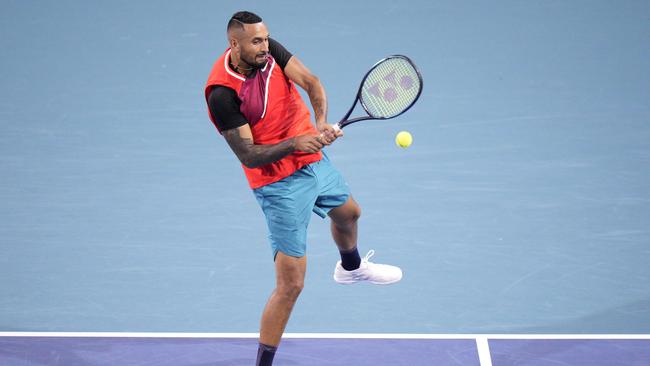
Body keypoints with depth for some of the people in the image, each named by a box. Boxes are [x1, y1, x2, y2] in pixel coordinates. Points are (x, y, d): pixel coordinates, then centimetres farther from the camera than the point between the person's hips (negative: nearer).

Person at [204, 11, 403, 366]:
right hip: (281, 184, -8)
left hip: (316, 161, 8)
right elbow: (248, 155, -25)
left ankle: (351, 267, 71)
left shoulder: (270, 50, -10)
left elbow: (311, 82, -17)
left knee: (348, 213, 36)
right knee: (291, 285, -11)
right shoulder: (222, 94, -28)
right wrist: (295, 143, -38)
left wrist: (321, 121, -35)